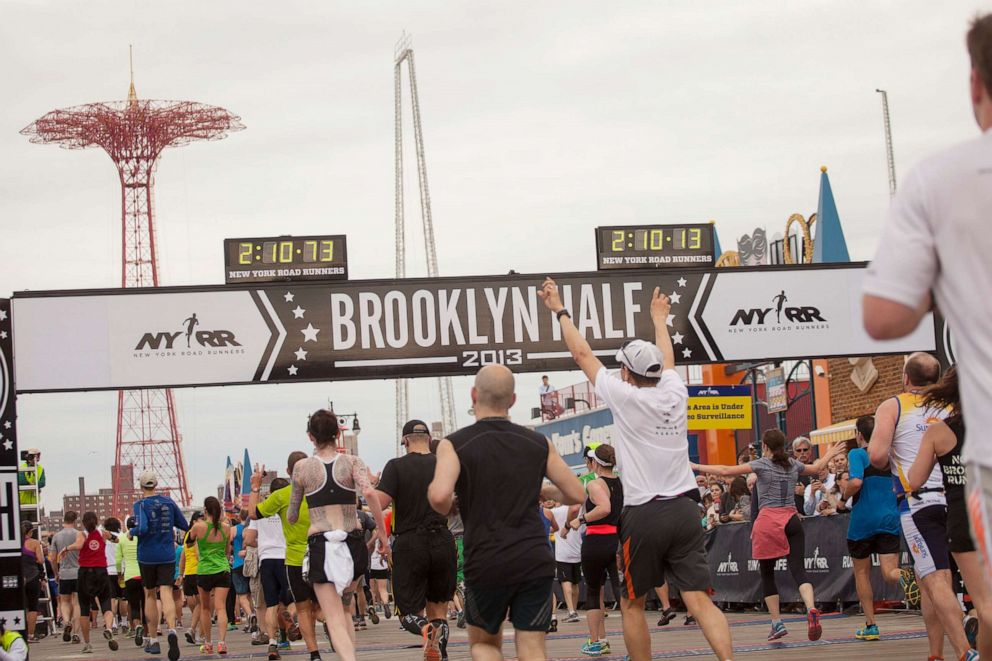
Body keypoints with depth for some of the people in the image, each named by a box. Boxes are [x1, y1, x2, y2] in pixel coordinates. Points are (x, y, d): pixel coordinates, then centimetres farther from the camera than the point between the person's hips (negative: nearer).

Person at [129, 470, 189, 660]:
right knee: (166, 594, -7)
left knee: (150, 595, 13)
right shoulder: (168, 502, 4)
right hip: (167, 555, 2)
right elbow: (185, 525, 10)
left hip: (147, 556, -2)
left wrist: (131, 533, -2)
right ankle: (171, 630, -34)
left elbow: (142, 528, -22)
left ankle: (153, 640, 19)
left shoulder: (141, 505, -8)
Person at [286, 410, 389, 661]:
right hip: (354, 542, 2)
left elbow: (291, 518, 8)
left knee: (334, 619, -5)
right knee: (344, 610, 26)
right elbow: (369, 492, -17)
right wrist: (381, 530, -8)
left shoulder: (302, 467, 2)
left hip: (320, 544, -2)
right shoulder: (352, 462, 2)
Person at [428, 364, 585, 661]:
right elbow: (575, 494, 9)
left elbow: (440, 496, -19)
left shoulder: (455, 444, -2)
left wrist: (444, 509, 4)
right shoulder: (538, 443, 6)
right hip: (536, 561, 2)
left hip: (486, 564, -1)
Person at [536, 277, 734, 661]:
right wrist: (659, 318, 49)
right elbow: (666, 360, 30)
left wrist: (560, 311, 20)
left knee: (633, 604, 11)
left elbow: (583, 354, 7)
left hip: (644, 515, -4)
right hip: (684, 510, 4)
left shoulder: (624, 396, -4)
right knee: (699, 601, -5)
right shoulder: (675, 393, 8)